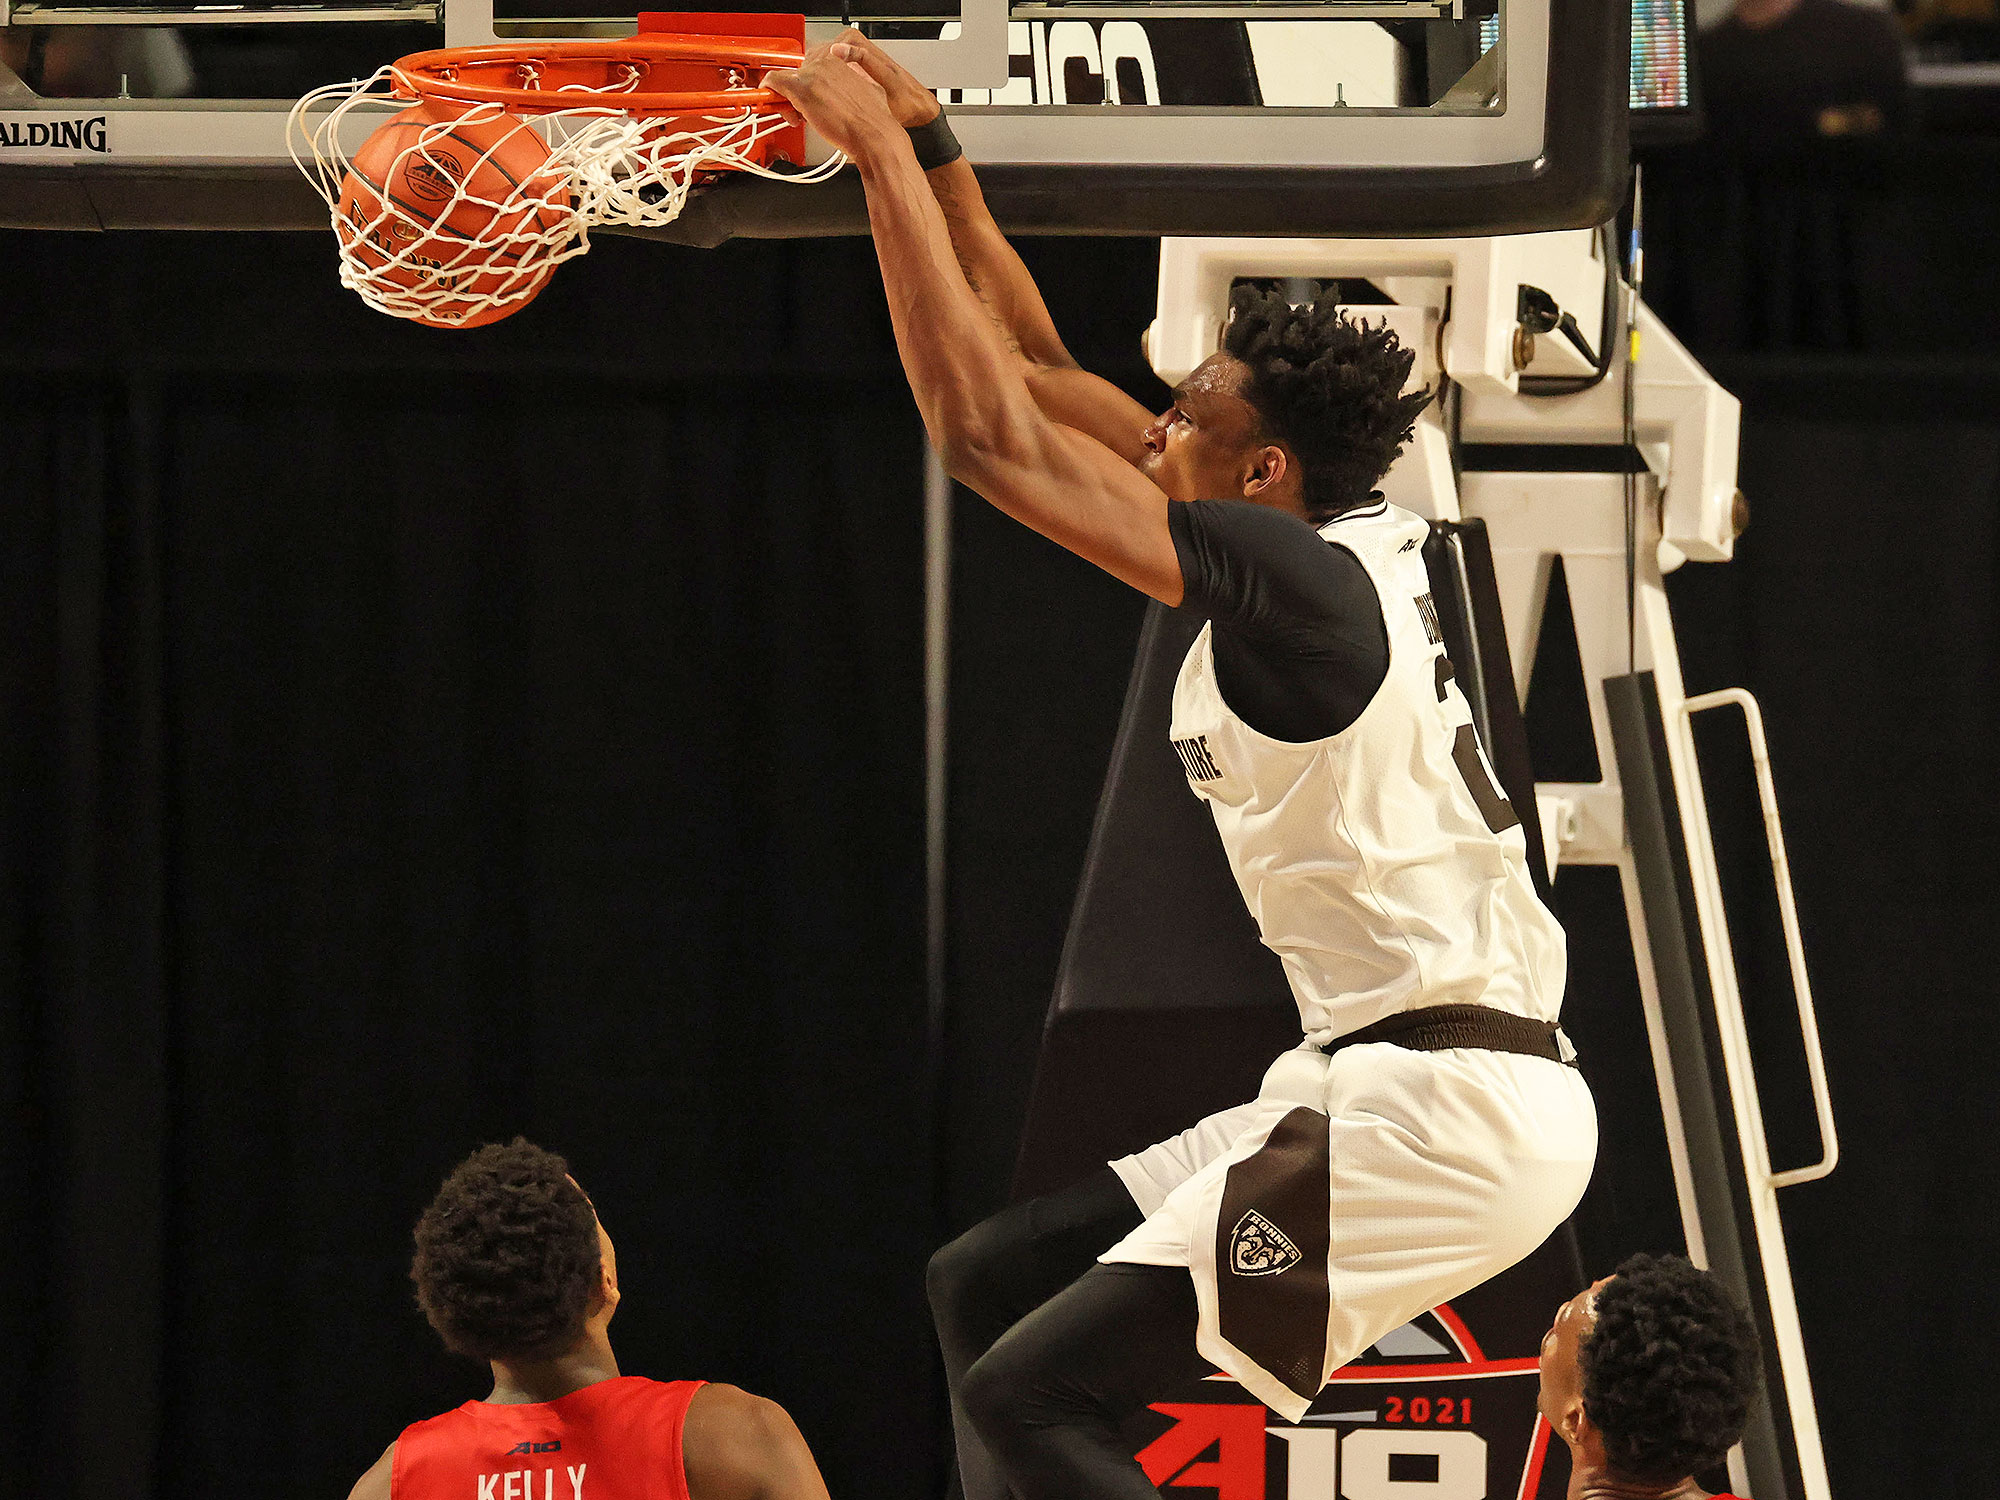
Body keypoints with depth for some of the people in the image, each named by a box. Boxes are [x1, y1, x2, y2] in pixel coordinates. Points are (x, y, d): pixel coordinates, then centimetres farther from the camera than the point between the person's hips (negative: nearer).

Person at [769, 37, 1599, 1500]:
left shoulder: (1300, 581, -15)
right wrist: (929, 143, 18)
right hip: (1387, 1083, 10)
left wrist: (882, 154, -11)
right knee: (987, 1283, 15)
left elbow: (995, 438, -17)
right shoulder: (1327, 559, 12)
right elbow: (1042, 372, 21)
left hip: (1448, 1110, -10)